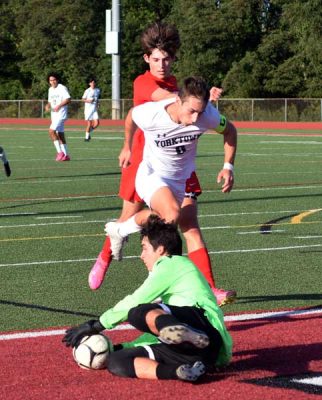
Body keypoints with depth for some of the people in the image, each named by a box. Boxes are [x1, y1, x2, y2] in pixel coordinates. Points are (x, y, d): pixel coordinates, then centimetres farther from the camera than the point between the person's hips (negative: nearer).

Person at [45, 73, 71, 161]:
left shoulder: (62, 88, -8)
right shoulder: (50, 89, 16)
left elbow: (68, 99, -17)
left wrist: (59, 106, -27)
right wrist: (48, 106, 2)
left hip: (61, 114, -8)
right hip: (54, 115, 8)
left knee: (51, 131, -20)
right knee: (60, 135, 8)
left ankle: (60, 152, -15)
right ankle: (66, 156, 13)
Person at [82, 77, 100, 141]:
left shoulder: (98, 90, 9)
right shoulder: (87, 91, -6)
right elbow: (83, 99, -2)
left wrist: (97, 104, 8)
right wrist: (88, 101, -19)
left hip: (94, 109, 4)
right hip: (88, 109, -4)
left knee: (96, 123, -8)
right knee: (89, 124, -4)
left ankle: (89, 132, 16)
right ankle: (87, 137, 12)